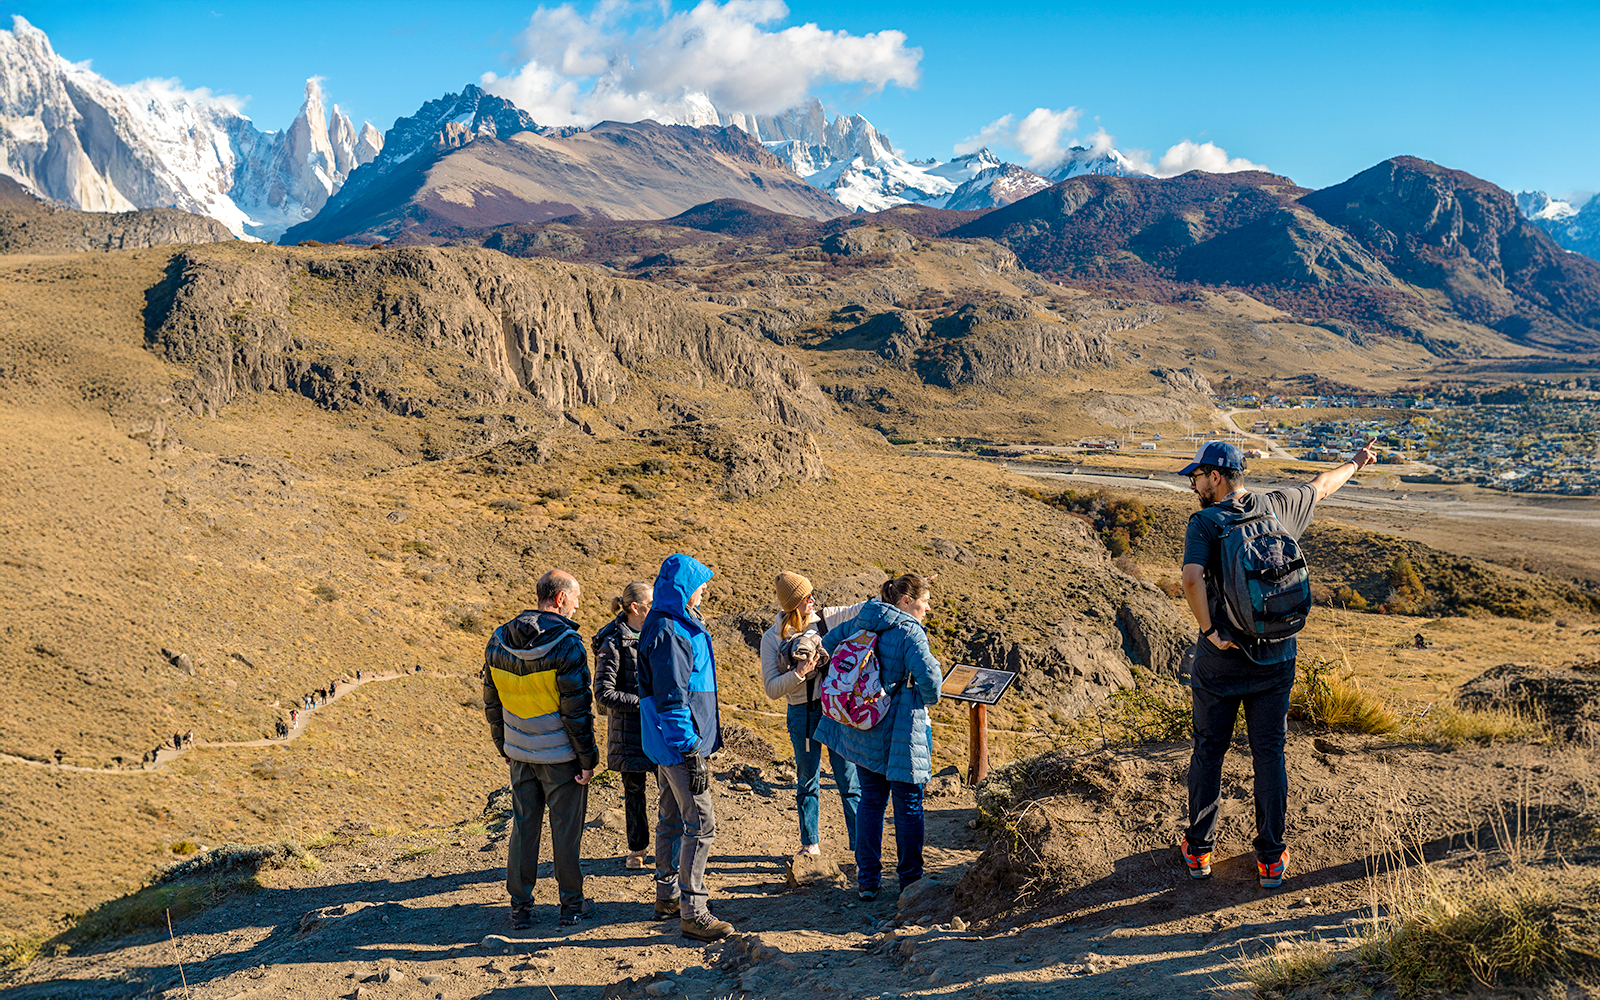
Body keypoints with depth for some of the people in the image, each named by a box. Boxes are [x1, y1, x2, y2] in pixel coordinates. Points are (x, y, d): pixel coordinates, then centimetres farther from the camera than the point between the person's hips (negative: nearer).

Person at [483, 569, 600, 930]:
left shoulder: (498, 641, 3)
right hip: (561, 756, -5)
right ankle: (572, 904, 18)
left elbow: (492, 704, 11)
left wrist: (505, 748, 21)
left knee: (523, 827, 13)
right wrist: (588, 758, -9)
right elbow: (578, 709, -17)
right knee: (566, 829, 7)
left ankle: (520, 907, 18)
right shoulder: (567, 643, -18)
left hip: (521, 755, 5)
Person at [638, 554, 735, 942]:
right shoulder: (668, 633, -21)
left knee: (672, 818, 18)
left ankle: (667, 895, 30)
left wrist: (697, 745, 25)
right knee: (700, 824, -7)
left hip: (667, 745, 11)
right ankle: (692, 913, -3)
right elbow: (672, 699, -23)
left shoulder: (676, 625, 13)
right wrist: (692, 755, -22)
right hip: (679, 744, -11)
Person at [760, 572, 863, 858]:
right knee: (807, 782, 12)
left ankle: (859, 844, 9)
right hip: (802, 714, -1)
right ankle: (810, 843, 28)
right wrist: (799, 673, -21)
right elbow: (772, 689, -8)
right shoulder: (772, 639, -5)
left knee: (849, 778, 0)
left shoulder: (826, 618, 1)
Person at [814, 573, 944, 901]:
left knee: (871, 801, 15)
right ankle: (909, 881, 17)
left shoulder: (860, 623, 5)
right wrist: (928, 699, -4)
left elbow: (828, 644, 19)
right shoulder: (909, 632, -16)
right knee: (908, 806, 8)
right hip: (900, 730, -6)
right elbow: (929, 675, -26)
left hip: (863, 727, 6)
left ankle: (867, 880, 18)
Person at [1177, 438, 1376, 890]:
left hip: (1220, 659, -3)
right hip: (1276, 658, 3)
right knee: (1269, 754, 10)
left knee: (1208, 752, 10)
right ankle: (1271, 858, 17)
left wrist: (1209, 629, -17)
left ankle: (1198, 850, 21)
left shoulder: (1204, 523, -12)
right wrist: (1356, 463, 39)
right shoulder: (1278, 507, 2)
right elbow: (1321, 486, 21)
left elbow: (1192, 578, -30)